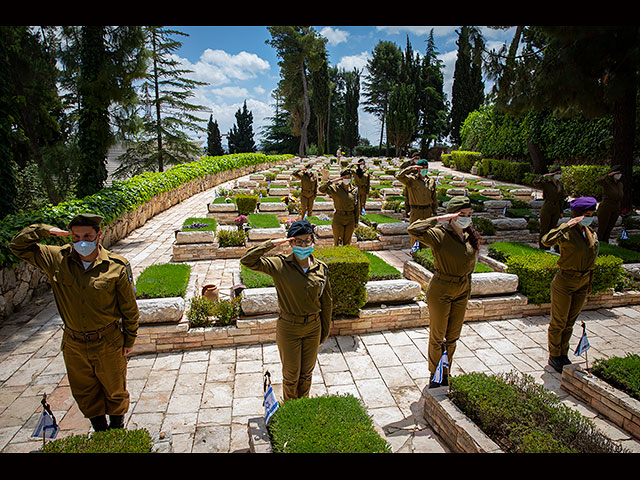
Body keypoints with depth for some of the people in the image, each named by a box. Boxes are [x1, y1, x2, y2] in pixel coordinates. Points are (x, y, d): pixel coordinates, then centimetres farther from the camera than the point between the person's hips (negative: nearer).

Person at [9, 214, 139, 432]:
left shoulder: (116, 266, -16)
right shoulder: (57, 259, -7)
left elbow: (129, 307, -7)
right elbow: (18, 246, 2)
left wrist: (129, 339, 0)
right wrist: (44, 230, -15)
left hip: (108, 344, -3)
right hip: (74, 344, 3)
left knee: (114, 390, 18)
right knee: (85, 393, 20)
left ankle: (117, 427, 44)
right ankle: (99, 428, 45)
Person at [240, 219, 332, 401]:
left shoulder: (321, 268, -6)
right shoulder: (280, 265, -14)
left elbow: (326, 302, 3)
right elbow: (247, 260, -23)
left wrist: (324, 332, 7)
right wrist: (272, 243, -28)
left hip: (313, 327, 2)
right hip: (288, 328, -2)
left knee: (306, 374, 20)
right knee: (291, 375, 15)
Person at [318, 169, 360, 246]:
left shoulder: (354, 190, 2)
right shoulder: (335, 188, -7)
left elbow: (357, 206, 7)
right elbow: (321, 189, -21)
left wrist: (356, 222, 7)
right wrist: (332, 181, -24)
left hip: (350, 219, 3)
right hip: (338, 219, -3)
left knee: (347, 243, 14)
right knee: (337, 242, 5)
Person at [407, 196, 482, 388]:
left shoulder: (470, 236, 1)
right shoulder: (440, 235, -19)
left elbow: (470, 265, 13)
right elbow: (414, 229, -36)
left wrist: (467, 289, 16)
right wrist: (440, 219, -33)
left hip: (461, 292, 6)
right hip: (440, 292, -6)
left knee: (453, 336, 18)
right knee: (437, 336, 9)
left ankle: (445, 372, 38)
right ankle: (434, 374, 30)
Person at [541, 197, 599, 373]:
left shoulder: (591, 233, 6)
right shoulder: (566, 232, -17)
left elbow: (591, 259, 16)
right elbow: (547, 240, -39)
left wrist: (589, 284, 18)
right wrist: (567, 226, -45)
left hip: (582, 284, 7)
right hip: (564, 283, -7)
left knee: (570, 322, 18)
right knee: (558, 323, 6)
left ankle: (563, 354, 32)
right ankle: (554, 357, 22)